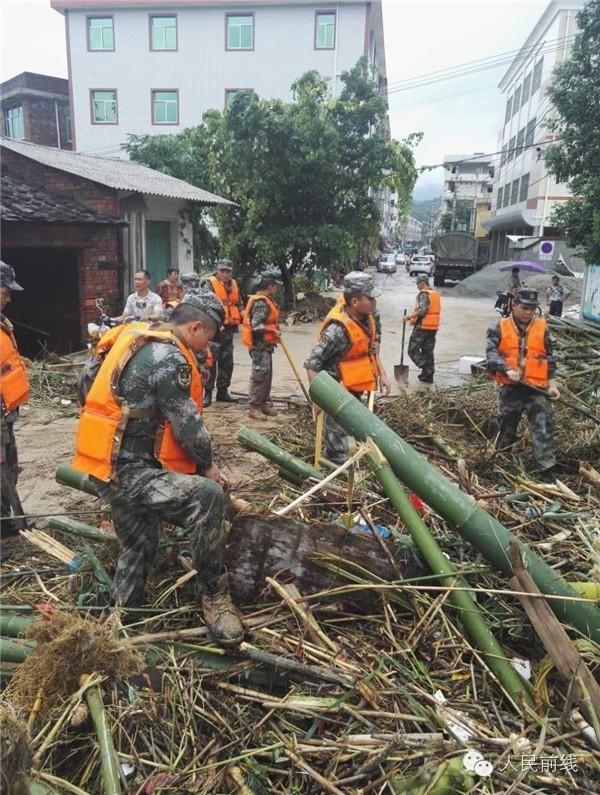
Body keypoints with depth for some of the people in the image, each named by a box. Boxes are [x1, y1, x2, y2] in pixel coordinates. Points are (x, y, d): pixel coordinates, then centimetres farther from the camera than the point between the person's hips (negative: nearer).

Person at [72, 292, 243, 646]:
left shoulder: (140, 339, 11)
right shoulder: (168, 359, -20)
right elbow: (188, 424, -17)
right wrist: (208, 466, 2)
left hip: (117, 465, 11)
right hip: (127, 472, -11)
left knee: (139, 546, 24)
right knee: (207, 496, -28)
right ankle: (215, 596, -13)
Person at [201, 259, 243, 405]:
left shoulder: (234, 284, 15)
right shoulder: (210, 284, -7)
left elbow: (238, 303, 26)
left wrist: (242, 317, 13)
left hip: (229, 329, 7)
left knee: (227, 361, 12)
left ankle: (223, 391, 22)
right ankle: (207, 393, 2)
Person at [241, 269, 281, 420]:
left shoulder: (267, 300, 13)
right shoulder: (261, 302, -19)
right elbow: (257, 326, -25)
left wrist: (274, 331, 9)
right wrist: (274, 331, -15)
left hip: (266, 344, 10)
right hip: (260, 345, -10)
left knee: (267, 374, 15)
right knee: (259, 375, -7)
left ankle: (265, 403, 25)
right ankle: (255, 407, -1)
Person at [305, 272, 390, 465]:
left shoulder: (366, 316, -4)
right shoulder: (339, 330, -30)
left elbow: (371, 347, 13)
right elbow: (312, 364, -27)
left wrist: (382, 374, 8)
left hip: (354, 388, 9)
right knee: (337, 439, -1)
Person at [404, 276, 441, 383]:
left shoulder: (423, 294, -12)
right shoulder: (436, 294, 16)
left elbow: (423, 310, -24)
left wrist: (410, 317, -18)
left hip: (422, 326, -9)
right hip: (433, 327, 9)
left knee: (413, 350, -2)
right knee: (428, 351, 12)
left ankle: (425, 368, -14)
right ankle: (428, 376, 13)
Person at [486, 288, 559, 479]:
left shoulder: (542, 327, 4)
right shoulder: (500, 327, 0)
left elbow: (548, 358, 7)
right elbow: (491, 352, -10)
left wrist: (551, 383, -1)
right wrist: (507, 370, -24)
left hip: (537, 387, 0)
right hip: (510, 388, 0)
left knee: (543, 428, -6)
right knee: (506, 426, 17)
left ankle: (547, 469, -1)